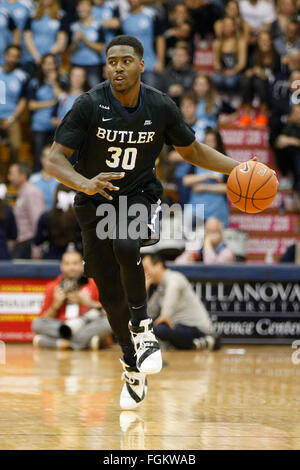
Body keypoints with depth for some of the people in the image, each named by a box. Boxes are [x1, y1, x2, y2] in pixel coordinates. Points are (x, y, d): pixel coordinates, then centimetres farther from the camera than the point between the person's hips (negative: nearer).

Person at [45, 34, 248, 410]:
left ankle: (141, 325, -11)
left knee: (126, 247, -34)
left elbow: (191, 151, 7)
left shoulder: (161, 108, -10)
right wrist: (85, 184, -38)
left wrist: (238, 168, -4)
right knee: (110, 294, 4)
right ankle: (133, 368, 26)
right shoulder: (89, 106, -17)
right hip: (96, 204, 1)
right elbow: (55, 159, -19)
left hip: (140, 196, -1)